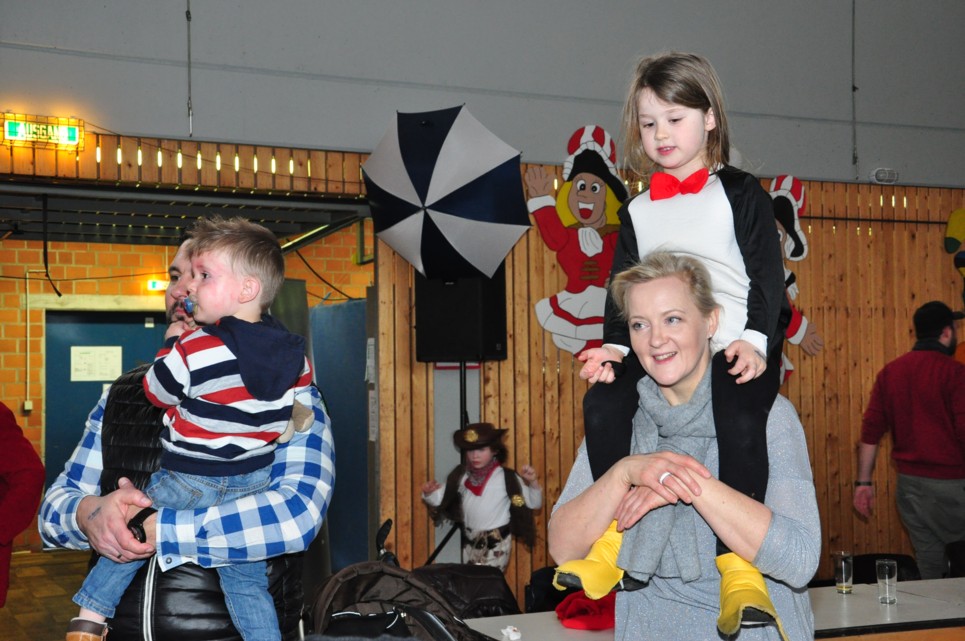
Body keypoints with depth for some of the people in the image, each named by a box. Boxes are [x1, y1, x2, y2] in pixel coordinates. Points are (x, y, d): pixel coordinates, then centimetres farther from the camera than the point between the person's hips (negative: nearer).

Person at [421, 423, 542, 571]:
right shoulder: (461, 475, 0)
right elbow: (442, 497, 5)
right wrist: (429, 493, -16)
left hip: (496, 542, -5)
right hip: (469, 540, 6)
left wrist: (533, 482, -28)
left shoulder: (507, 477, -13)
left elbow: (534, 503, -11)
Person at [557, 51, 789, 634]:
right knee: (602, 403, -22)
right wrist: (615, 345, -3)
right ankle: (613, 542, -13)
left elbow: (767, 275, 1)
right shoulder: (637, 211, 21)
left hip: (738, 348, -4)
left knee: (740, 419, -33)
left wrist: (753, 339, -16)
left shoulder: (743, 194, 9)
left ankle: (738, 566, -25)